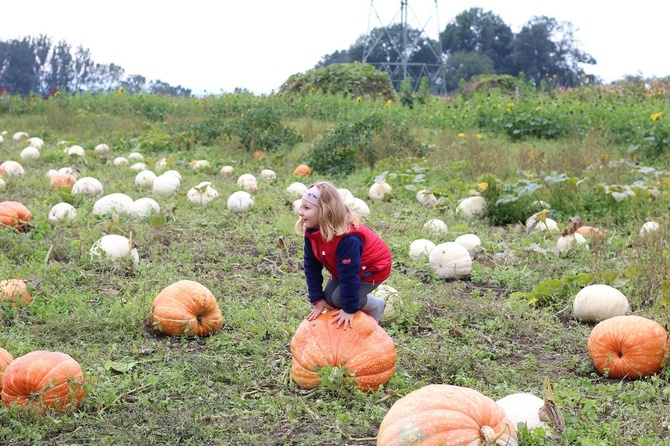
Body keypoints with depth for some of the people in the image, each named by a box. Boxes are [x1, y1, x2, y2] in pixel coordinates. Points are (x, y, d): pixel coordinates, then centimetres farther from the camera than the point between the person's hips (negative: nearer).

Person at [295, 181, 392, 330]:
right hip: (344, 267, 8)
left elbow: (349, 275, -35)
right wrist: (317, 300, -10)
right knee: (328, 299, -4)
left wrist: (349, 309, -28)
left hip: (373, 268, -8)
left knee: (340, 299, -19)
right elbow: (312, 267, -8)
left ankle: (376, 306, 7)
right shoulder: (312, 232, -16)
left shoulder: (347, 238, -40)